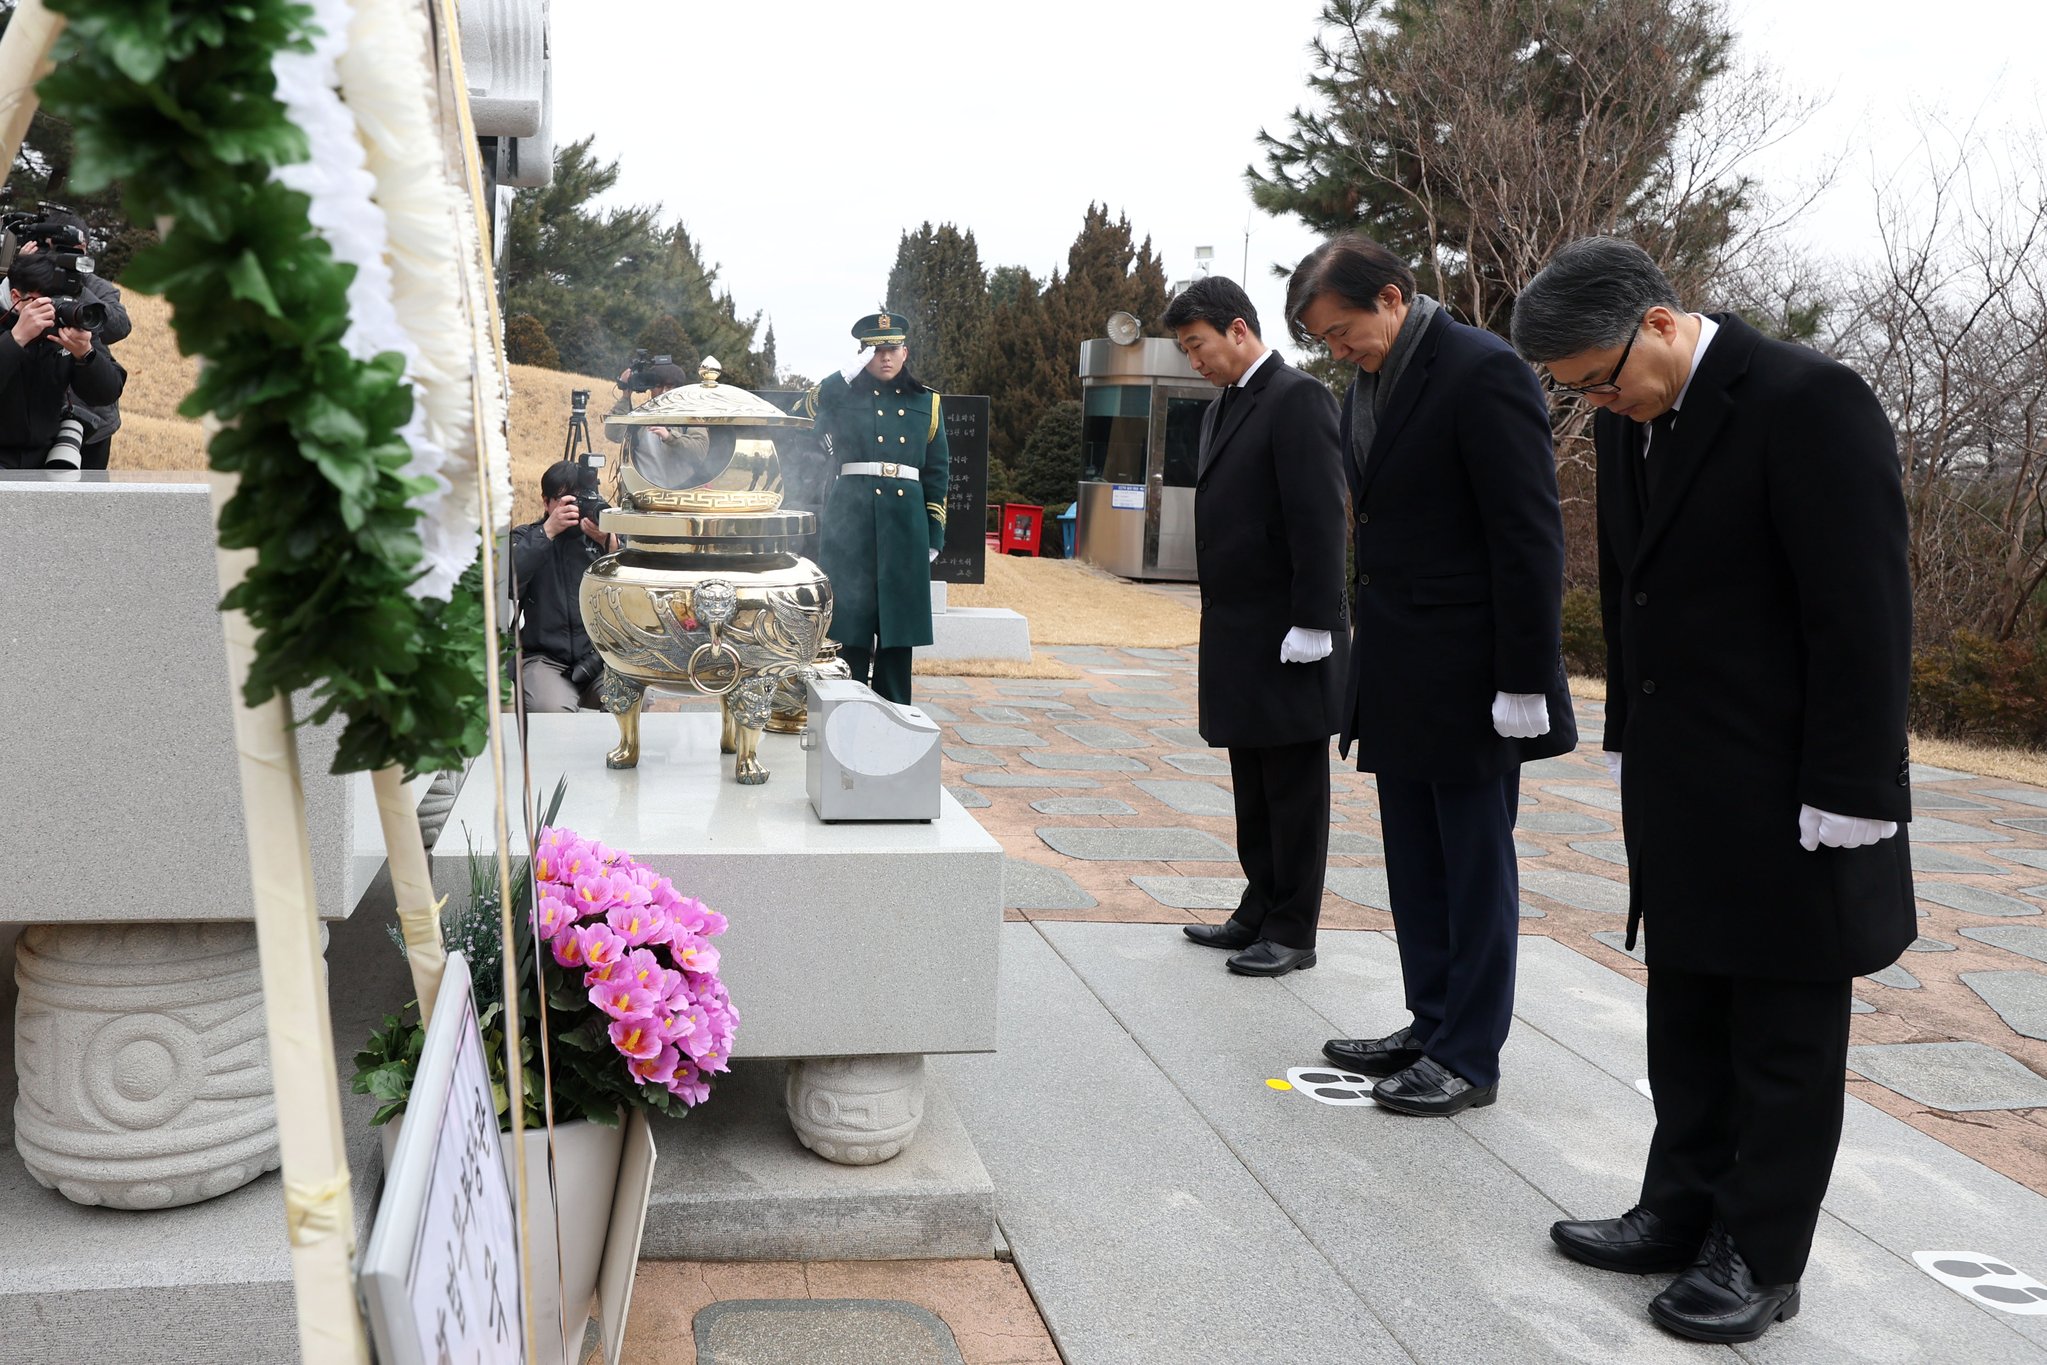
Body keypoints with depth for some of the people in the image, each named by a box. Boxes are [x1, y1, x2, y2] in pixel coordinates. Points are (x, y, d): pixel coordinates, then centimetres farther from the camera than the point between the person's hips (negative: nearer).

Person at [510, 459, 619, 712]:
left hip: (601, 656, 2)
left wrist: (611, 546, -16)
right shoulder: (526, 538, 8)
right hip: (545, 660, -2)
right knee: (553, 709, -33)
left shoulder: (601, 535, 12)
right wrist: (547, 531, -16)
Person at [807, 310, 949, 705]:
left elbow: (937, 472, 11)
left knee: (897, 625, 4)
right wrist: (850, 372, -15)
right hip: (851, 520, -1)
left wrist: (934, 535, 5)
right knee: (851, 617, 1)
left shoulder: (925, 402, 12)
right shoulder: (843, 395, 8)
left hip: (906, 521, 1)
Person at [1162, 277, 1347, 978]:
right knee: (1252, 788, 14)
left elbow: (1319, 518, -17)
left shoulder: (1298, 399, -11)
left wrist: (1313, 624, -20)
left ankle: (1292, 931, 9)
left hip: (1285, 639, -9)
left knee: (1293, 790, 1)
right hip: (1236, 635, 9)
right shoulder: (1222, 408, 17)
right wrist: (1216, 640, 17)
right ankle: (1259, 912, 24)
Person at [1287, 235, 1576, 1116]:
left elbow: (1530, 536, -17)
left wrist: (1524, 681, -18)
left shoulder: (1483, 372, -15)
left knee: (1475, 863, 3)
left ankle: (1469, 1057, 13)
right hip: (1398, 672, 9)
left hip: (1468, 675, -9)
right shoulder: (1371, 383, 12)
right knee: (1415, 865, 15)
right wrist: (1369, 641, 13)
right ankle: (1432, 1027, 27)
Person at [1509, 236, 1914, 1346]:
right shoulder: (1628, 420, 6)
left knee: (1784, 1037, 7)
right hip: (1680, 793, 8)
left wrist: (1846, 811, -19)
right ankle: (1685, 1210, 30)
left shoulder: (1810, 403, -18)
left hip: (1787, 798, -7)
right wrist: (1631, 755, 13)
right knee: (1685, 1016, 16)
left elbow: (1863, 618, -19)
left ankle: (1760, 1255, 20)